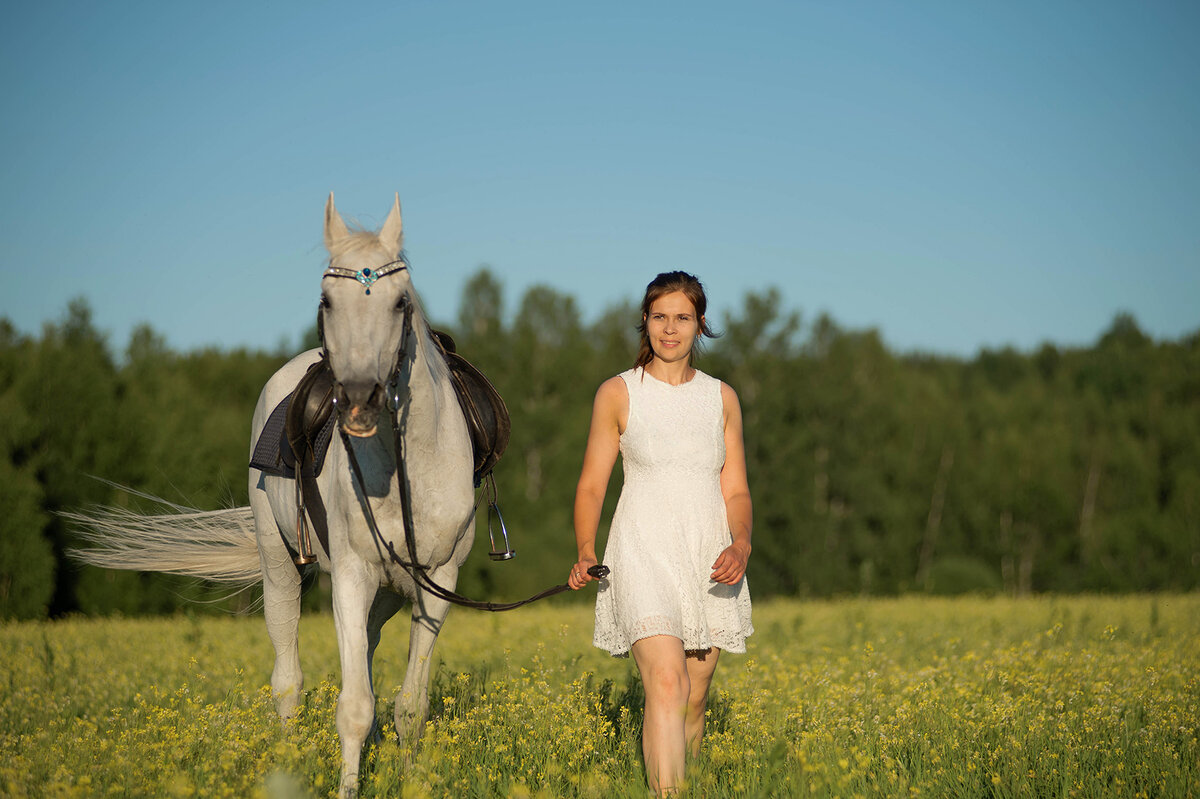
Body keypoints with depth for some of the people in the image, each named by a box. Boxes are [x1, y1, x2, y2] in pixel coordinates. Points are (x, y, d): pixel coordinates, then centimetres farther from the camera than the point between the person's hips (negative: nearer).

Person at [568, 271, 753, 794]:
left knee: (694, 699, 9)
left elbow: (735, 491, 9)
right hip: (644, 556, -4)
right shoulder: (618, 393, 2)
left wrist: (741, 546, -10)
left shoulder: (721, 399, 10)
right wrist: (585, 553, -11)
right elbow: (591, 484, 4)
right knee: (667, 684, -22)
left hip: (709, 561, 4)